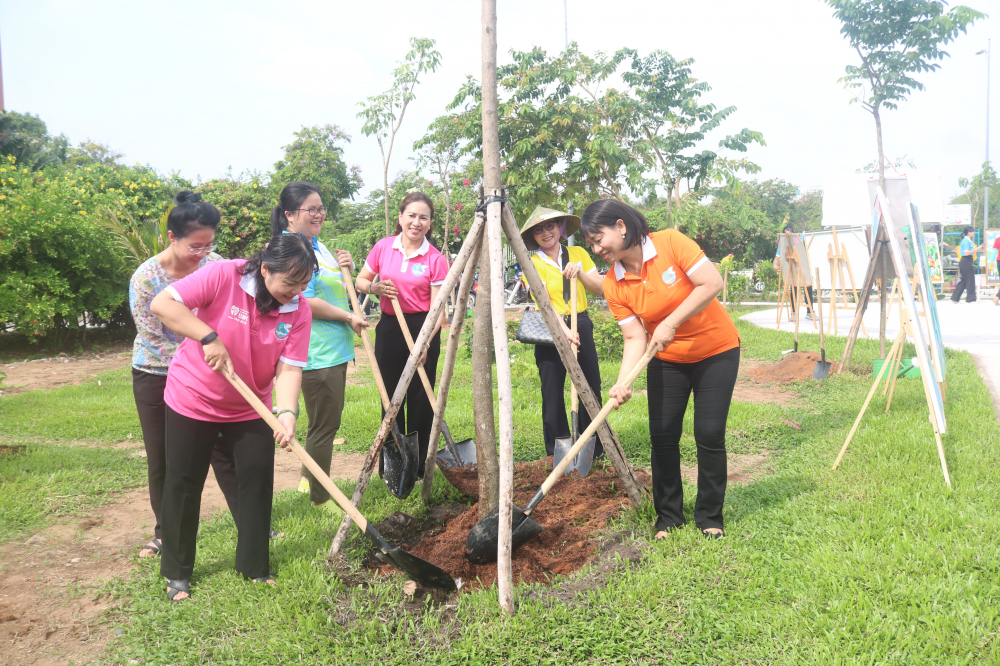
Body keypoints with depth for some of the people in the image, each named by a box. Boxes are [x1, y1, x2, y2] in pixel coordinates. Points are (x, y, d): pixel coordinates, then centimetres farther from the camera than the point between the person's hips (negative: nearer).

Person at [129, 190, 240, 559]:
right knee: (162, 461, 10)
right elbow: (155, 341, -16)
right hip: (156, 377, -2)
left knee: (224, 450, 4)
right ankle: (165, 533, 28)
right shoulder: (145, 278, -21)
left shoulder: (213, 264, -12)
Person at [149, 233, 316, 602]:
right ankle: (177, 572, 27)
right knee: (183, 484, 8)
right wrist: (209, 337, -35)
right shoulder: (223, 276, -24)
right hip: (192, 400, -3)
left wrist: (287, 412, -33)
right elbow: (162, 304, -27)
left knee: (258, 481, 5)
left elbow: (289, 368, -17)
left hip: (250, 408, 3)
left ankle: (255, 565, 25)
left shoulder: (299, 310, -12)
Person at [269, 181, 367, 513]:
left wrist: (345, 268, 6)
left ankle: (308, 480, 36)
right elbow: (304, 302, -22)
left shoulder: (318, 246, 16)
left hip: (335, 348, 10)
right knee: (325, 424, -1)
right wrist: (348, 317, -14)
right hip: (316, 352, -10)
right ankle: (320, 497, 14)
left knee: (326, 420, 20)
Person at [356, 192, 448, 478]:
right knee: (391, 397, 8)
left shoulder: (435, 259, -8)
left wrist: (425, 341, -23)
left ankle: (419, 466, 16)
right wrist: (375, 288, -11)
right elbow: (361, 281, 11)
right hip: (389, 327, 3)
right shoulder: (383, 247, 1)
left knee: (420, 398, 1)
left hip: (423, 329, -2)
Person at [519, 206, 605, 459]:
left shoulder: (578, 254, 9)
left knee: (591, 390, 4)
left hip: (582, 326, 3)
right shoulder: (533, 264, -1)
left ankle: (595, 452, 16)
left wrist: (580, 273, -12)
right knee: (552, 394, -2)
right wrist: (564, 330, -27)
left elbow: (601, 288, 5)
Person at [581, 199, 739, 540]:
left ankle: (710, 517, 12)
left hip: (715, 351, -4)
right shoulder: (613, 285, -8)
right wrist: (622, 383, -26)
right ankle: (668, 516, 16)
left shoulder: (670, 243, -19)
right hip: (667, 359, 4)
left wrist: (671, 323, -24)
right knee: (662, 435, -1)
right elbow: (635, 338, -11)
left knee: (709, 435, -5)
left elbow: (712, 283, -23)